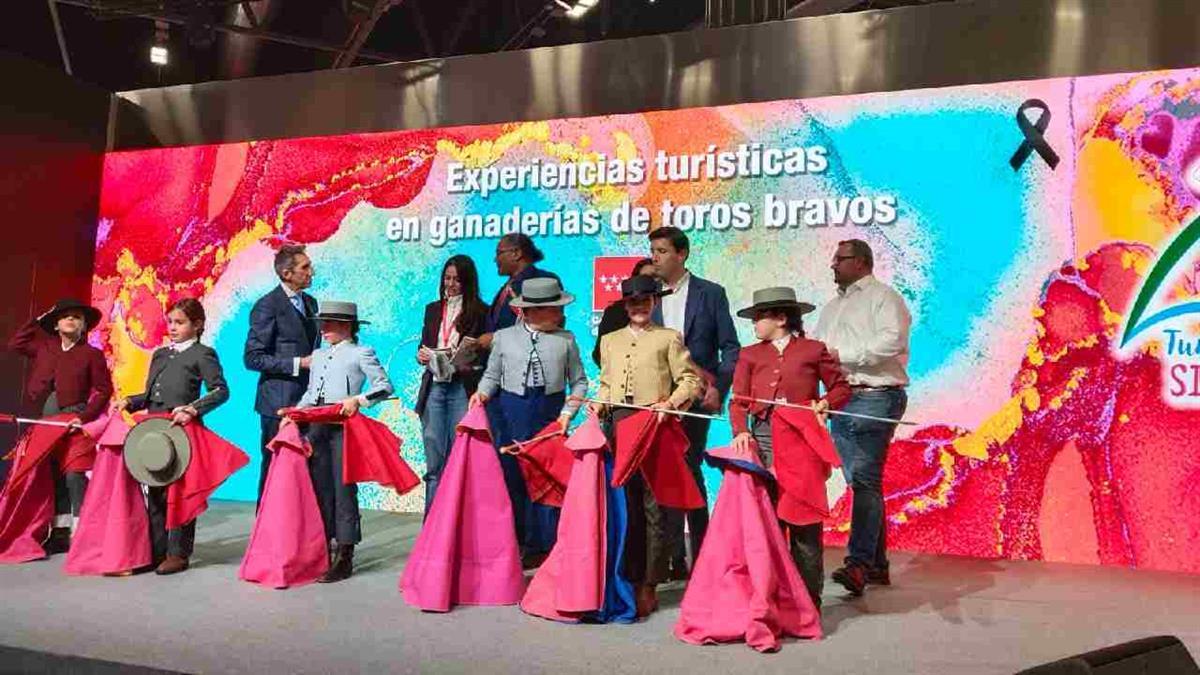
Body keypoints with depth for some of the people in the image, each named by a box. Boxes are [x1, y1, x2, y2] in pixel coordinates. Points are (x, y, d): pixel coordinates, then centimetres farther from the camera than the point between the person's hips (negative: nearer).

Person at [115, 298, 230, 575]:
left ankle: (178, 553, 7)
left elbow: (221, 390, -13)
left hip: (182, 431, -7)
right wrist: (129, 402, 6)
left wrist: (193, 409, -25)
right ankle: (156, 551, 19)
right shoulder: (160, 354, 19)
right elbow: (150, 395, 23)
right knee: (154, 492, 10)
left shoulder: (202, 354, -3)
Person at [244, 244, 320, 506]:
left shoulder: (310, 302, 13)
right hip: (280, 402, -7)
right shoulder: (268, 306, -10)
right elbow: (252, 358, -15)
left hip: (307, 400, 7)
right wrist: (298, 364, -18)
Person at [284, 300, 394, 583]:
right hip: (317, 426, 7)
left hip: (343, 425, -6)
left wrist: (358, 400, -18)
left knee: (343, 488, -6)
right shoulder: (318, 355, 21)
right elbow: (310, 392, 23)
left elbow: (384, 386, -6)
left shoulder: (361, 353, 2)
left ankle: (344, 557, -1)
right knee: (320, 487, 9)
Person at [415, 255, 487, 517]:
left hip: (463, 389, -4)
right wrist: (421, 355, -2)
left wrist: (468, 362, -19)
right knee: (434, 460, 5)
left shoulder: (480, 312, 1)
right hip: (434, 387, 4)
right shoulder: (433, 310, 17)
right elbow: (424, 345, 20)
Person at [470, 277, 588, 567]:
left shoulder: (565, 340, 4)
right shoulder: (504, 337, 3)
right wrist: (482, 393, -9)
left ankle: (544, 545, 12)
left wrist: (567, 412, -4)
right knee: (510, 476, 2)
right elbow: (492, 375, 9)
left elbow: (579, 381, 7)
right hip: (510, 414, 0)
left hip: (550, 413, 0)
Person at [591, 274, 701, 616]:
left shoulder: (669, 338, 9)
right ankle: (628, 579, 14)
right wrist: (599, 404, 5)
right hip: (618, 425, 4)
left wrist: (671, 403, -13)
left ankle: (649, 585, 1)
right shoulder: (610, 341, 21)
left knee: (654, 506, -5)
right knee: (624, 505, 5)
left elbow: (690, 381, 4)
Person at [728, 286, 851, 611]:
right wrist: (741, 432, -10)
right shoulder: (749, 355, 16)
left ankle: (809, 598, 11)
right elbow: (738, 401, 7)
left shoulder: (814, 350, 8)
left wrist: (825, 404, -6)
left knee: (805, 521, 1)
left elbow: (841, 387, 14)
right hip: (762, 438, 2)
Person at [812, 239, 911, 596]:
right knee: (860, 483, 8)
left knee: (865, 480, -15)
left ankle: (858, 564, -18)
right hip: (841, 401, 8)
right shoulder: (832, 307, 25)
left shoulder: (883, 296, -1)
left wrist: (842, 354, -16)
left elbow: (892, 341, -16)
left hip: (875, 397, -8)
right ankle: (876, 564, 15)